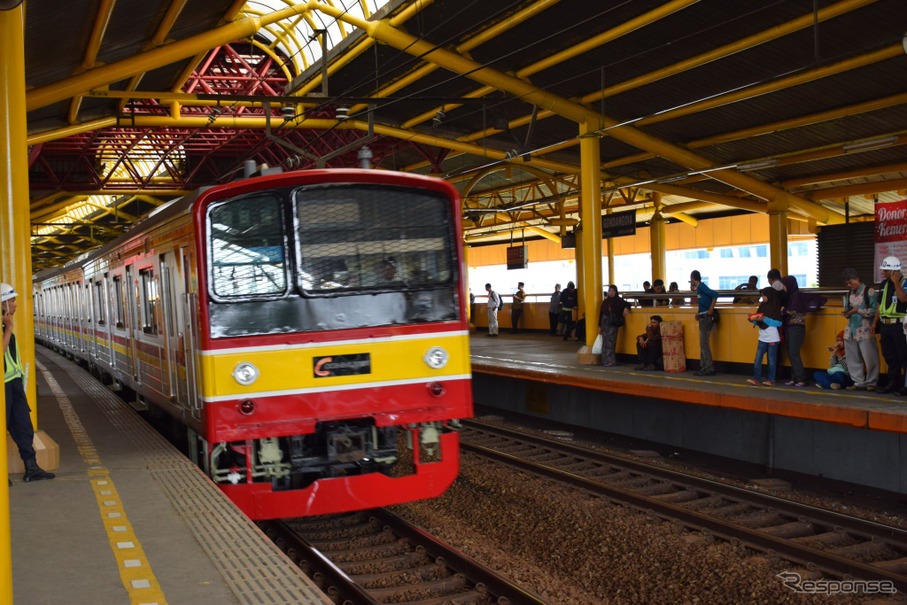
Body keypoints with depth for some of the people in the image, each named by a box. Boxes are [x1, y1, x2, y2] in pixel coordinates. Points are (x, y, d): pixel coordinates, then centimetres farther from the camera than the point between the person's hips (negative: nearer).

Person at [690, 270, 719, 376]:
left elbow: (715, 294, -24)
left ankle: (709, 369, -6)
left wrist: (711, 310, -21)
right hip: (703, 318, 10)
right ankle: (704, 368, 18)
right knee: (703, 344, 13)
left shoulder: (701, 286, -12)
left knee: (704, 344, -7)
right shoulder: (699, 287, 14)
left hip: (706, 317, -10)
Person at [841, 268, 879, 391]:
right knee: (853, 359, 8)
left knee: (870, 359, -1)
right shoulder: (850, 293, 14)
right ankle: (859, 383, 15)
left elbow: (875, 310, -12)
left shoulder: (868, 291, -7)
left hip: (865, 331, -7)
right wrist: (846, 313, 1)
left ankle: (871, 383, 11)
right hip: (851, 330, 7)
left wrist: (858, 310, -17)